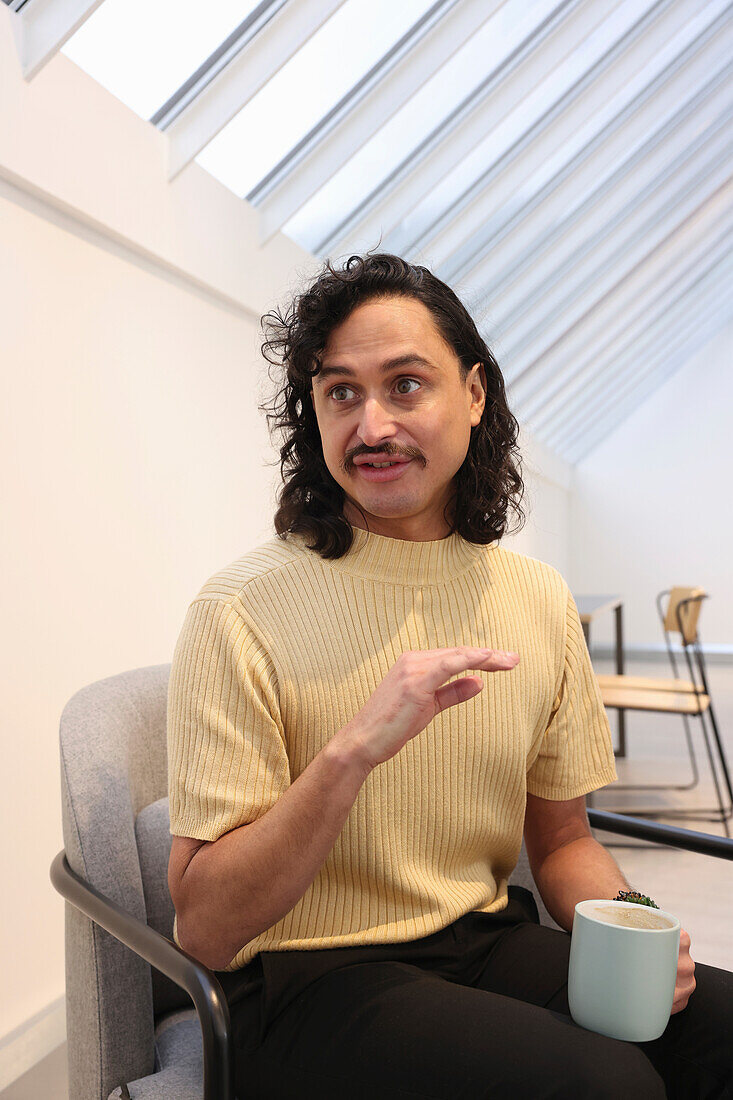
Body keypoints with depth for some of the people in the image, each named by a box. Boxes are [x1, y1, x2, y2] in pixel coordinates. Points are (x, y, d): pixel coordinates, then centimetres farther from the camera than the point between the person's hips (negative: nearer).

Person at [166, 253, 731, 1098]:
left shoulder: (541, 601, 2)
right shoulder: (242, 612, -15)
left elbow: (560, 839, 12)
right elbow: (204, 930, -15)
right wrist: (352, 752, -29)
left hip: (489, 938, 5)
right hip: (308, 979, -4)